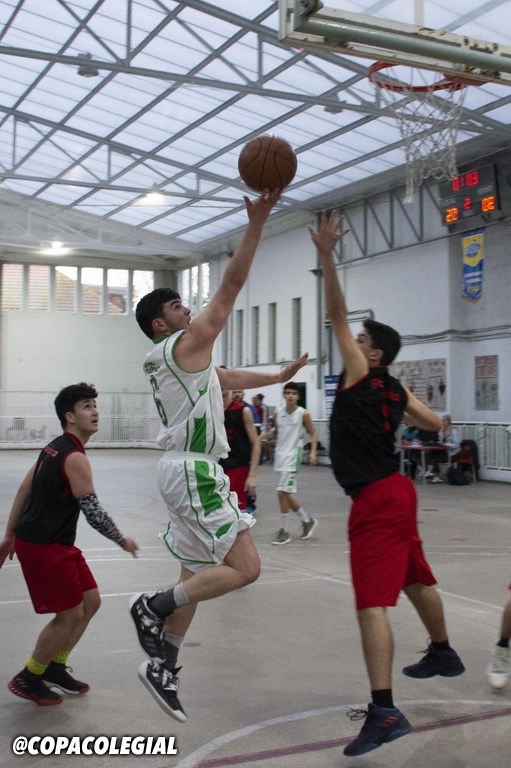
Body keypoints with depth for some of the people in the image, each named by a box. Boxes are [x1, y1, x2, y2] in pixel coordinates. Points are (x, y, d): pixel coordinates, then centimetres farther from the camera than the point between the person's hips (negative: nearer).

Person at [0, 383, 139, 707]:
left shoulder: (55, 447, 11)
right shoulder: (75, 458, -19)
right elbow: (94, 512, -20)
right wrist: (123, 541, -6)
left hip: (56, 542, 10)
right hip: (43, 546, -10)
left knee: (90, 601, 14)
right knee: (71, 614, -2)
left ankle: (55, 667, 26)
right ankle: (27, 679, 14)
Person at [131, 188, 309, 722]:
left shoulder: (169, 357, 19)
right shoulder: (187, 342, -8)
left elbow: (224, 378, 31)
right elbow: (231, 285, -13)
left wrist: (278, 377, 34)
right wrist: (256, 223, -13)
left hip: (187, 470, 10)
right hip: (194, 472, -10)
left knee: (199, 574, 14)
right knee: (244, 568, -13)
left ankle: (161, 668, 19)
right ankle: (154, 606, -6)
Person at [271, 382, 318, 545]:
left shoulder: (303, 414, -6)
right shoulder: (279, 413, 8)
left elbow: (313, 433, -2)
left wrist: (313, 452, -13)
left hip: (292, 456, -6)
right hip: (279, 456, 6)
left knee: (282, 492, -12)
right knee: (286, 494, 10)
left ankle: (284, 531, -2)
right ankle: (307, 520, 30)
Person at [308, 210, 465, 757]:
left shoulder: (359, 376, -9)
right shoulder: (397, 391, 11)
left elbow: (336, 316, -16)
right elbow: (435, 423, 24)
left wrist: (326, 256, -20)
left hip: (377, 501, -9)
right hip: (396, 491, 9)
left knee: (372, 603, -16)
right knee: (416, 579, 27)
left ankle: (383, 712, -23)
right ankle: (442, 654, 48)